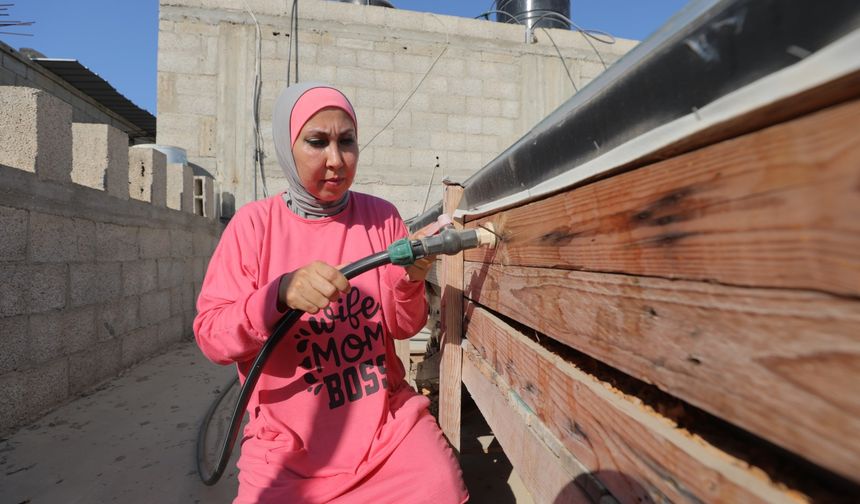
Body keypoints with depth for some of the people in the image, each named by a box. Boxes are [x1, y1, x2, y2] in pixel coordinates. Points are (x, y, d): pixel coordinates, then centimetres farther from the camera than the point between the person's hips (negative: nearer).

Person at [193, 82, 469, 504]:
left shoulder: (381, 216, -3)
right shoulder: (253, 224, -7)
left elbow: (402, 328, 0)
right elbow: (210, 337, -11)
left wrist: (409, 284, -21)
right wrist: (280, 294, -30)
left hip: (388, 421, 1)